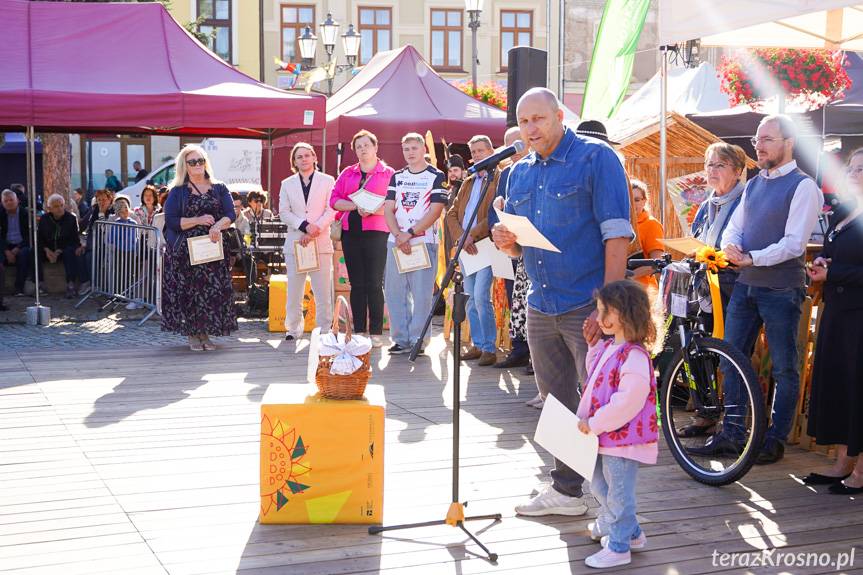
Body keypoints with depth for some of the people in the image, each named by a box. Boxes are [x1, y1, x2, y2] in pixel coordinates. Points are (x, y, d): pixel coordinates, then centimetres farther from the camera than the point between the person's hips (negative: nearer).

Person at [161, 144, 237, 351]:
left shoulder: (219, 189, 10)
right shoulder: (178, 192, 3)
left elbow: (230, 214, 0)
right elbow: (171, 221, -6)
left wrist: (217, 225, -21)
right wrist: (198, 220, -15)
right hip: (185, 250, -2)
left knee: (213, 289, -1)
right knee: (189, 290, -2)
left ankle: (206, 334, 9)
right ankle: (192, 335, 7)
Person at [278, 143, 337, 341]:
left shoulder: (327, 181, 6)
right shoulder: (287, 184, 14)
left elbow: (331, 210, -1)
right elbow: (284, 212, 5)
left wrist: (314, 230, -12)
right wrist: (305, 226, -11)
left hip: (321, 242, -2)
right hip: (295, 242, 2)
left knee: (323, 291, -4)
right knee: (294, 290, 3)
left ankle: (324, 330, 3)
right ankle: (293, 329, 12)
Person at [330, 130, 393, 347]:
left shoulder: (388, 173, 5)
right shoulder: (347, 173, 16)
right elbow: (334, 200, 7)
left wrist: (372, 210, -18)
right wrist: (356, 206, -9)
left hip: (377, 232, -4)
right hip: (350, 232, 4)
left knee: (374, 283, -7)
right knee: (356, 284, 6)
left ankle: (376, 333, -2)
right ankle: (358, 331, 11)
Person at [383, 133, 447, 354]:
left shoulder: (436, 176, 0)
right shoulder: (397, 177, 15)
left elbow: (435, 211, -8)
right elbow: (388, 209, 8)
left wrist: (409, 233, -13)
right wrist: (398, 235, -9)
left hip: (424, 242, -5)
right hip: (396, 242, 5)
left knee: (421, 293, -5)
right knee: (394, 292, 4)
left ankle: (417, 340, 3)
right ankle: (401, 339, 13)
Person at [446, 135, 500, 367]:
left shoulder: (499, 179, -3)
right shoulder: (468, 183, 19)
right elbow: (452, 213, 12)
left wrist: (473, 234, -19)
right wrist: (461, 237, -5)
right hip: (466, 246, 7)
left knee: (481, 296, -15)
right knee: (471, 298, 10)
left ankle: (490, 348, -7)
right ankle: (478, 345, 18)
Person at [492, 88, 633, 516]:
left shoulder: (596, 158, -7)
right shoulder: (520, 173, 13)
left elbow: (617, 235, -14)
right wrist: (508, 243, -5)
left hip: (589, 307, -7)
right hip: (541, 307, 7)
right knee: (558, 403, 14)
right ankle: (565, 490, 26)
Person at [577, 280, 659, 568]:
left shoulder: (634, 356, -25)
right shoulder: (608, 347, 5)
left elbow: (627, 402, -29)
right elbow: (596, 377, 22)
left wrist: (593, 423, -22)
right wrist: (593, 344, 11)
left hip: (624, 438, -10)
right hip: (605, 435, 11)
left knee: (618, 493, 3)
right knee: (599, 486, 23)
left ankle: (618, 547, 18)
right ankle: (628, 531, 40)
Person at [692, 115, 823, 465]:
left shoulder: (802, 187, -9)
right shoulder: (753, 185, 14)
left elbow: (794, 243, -16)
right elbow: (734, 227, 12)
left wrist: (753, 258, -22)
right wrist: (730, 246, -10)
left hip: (781, 290, -7)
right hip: (746, 284, 7)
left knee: (784, 369, 4)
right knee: (730, 361, 9)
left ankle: (775, 440, 13)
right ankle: (730, 435, 18)